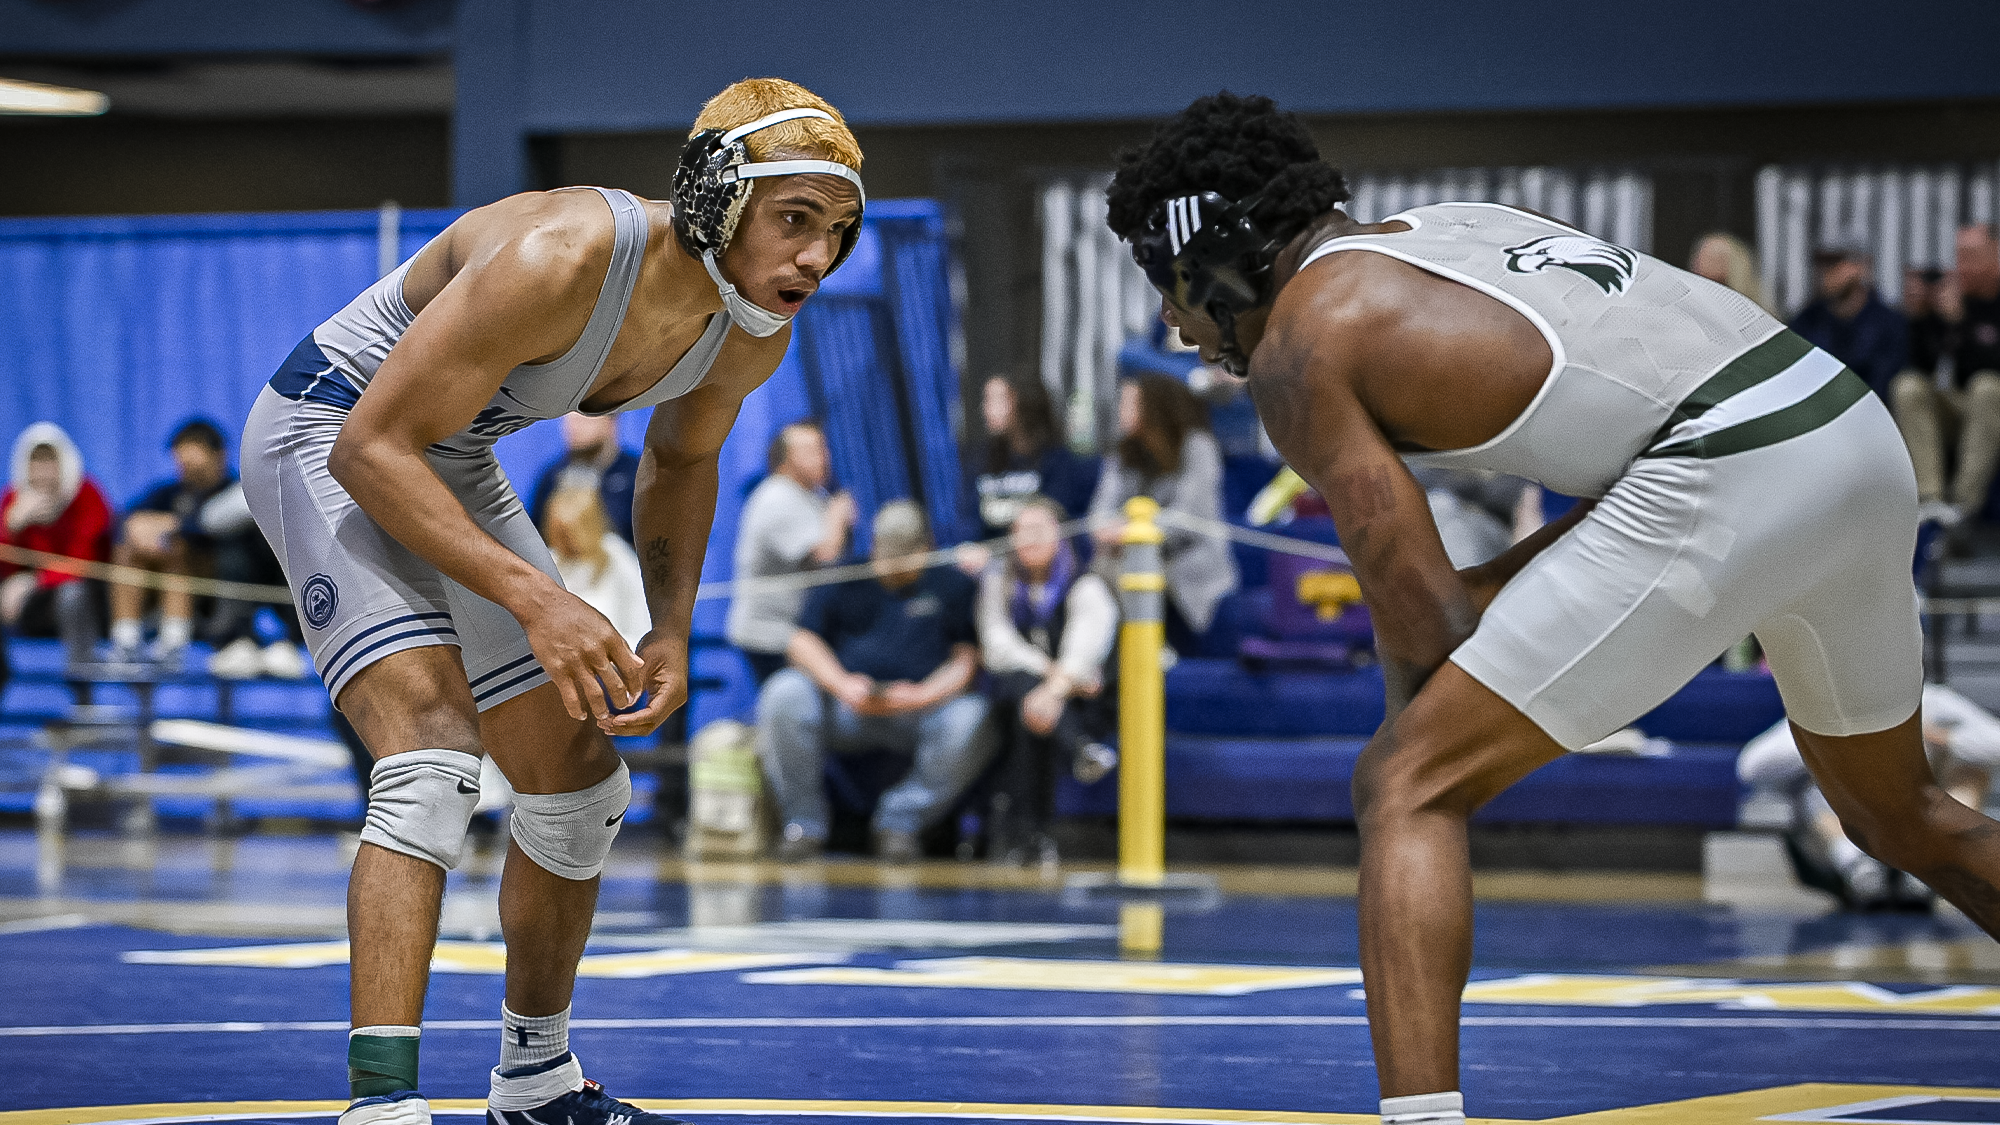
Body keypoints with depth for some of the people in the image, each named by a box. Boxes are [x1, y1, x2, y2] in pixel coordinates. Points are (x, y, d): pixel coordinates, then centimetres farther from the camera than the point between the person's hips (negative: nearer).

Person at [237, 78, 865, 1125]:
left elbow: (680, 460, 12)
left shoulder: (755, 330, -11)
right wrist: (533, 598, -37)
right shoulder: (559, 260, -35)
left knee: (579, 785, 12)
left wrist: (673, 628, -3)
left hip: (454, 465, 8)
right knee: (433, 753, -27)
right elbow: (372, 449, -31)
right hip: (330, 440, -8)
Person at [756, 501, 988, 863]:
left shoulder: (952, 585, 9)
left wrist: (921, 695, -16)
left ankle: (900, 819, -16)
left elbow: (967, 659, 2)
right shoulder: (845, 581, 12)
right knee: (784, 693, -27)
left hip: (922, 709, -1)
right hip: (846, 710, 1)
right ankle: (803, 823, -16)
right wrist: (842, 684, -15)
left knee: (972, 718, -32)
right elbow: (803, 642, 5)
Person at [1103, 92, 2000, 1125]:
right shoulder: (1451, 226, 24)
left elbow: (1416, 601, -2)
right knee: (1897, 818, 31)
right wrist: (1494, 587, 21)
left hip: (1723, 486, -9)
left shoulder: (1298, 342, 2)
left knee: (1405, 791, -4)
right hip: (1856, 426, 9)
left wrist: (1421, 732, 14)